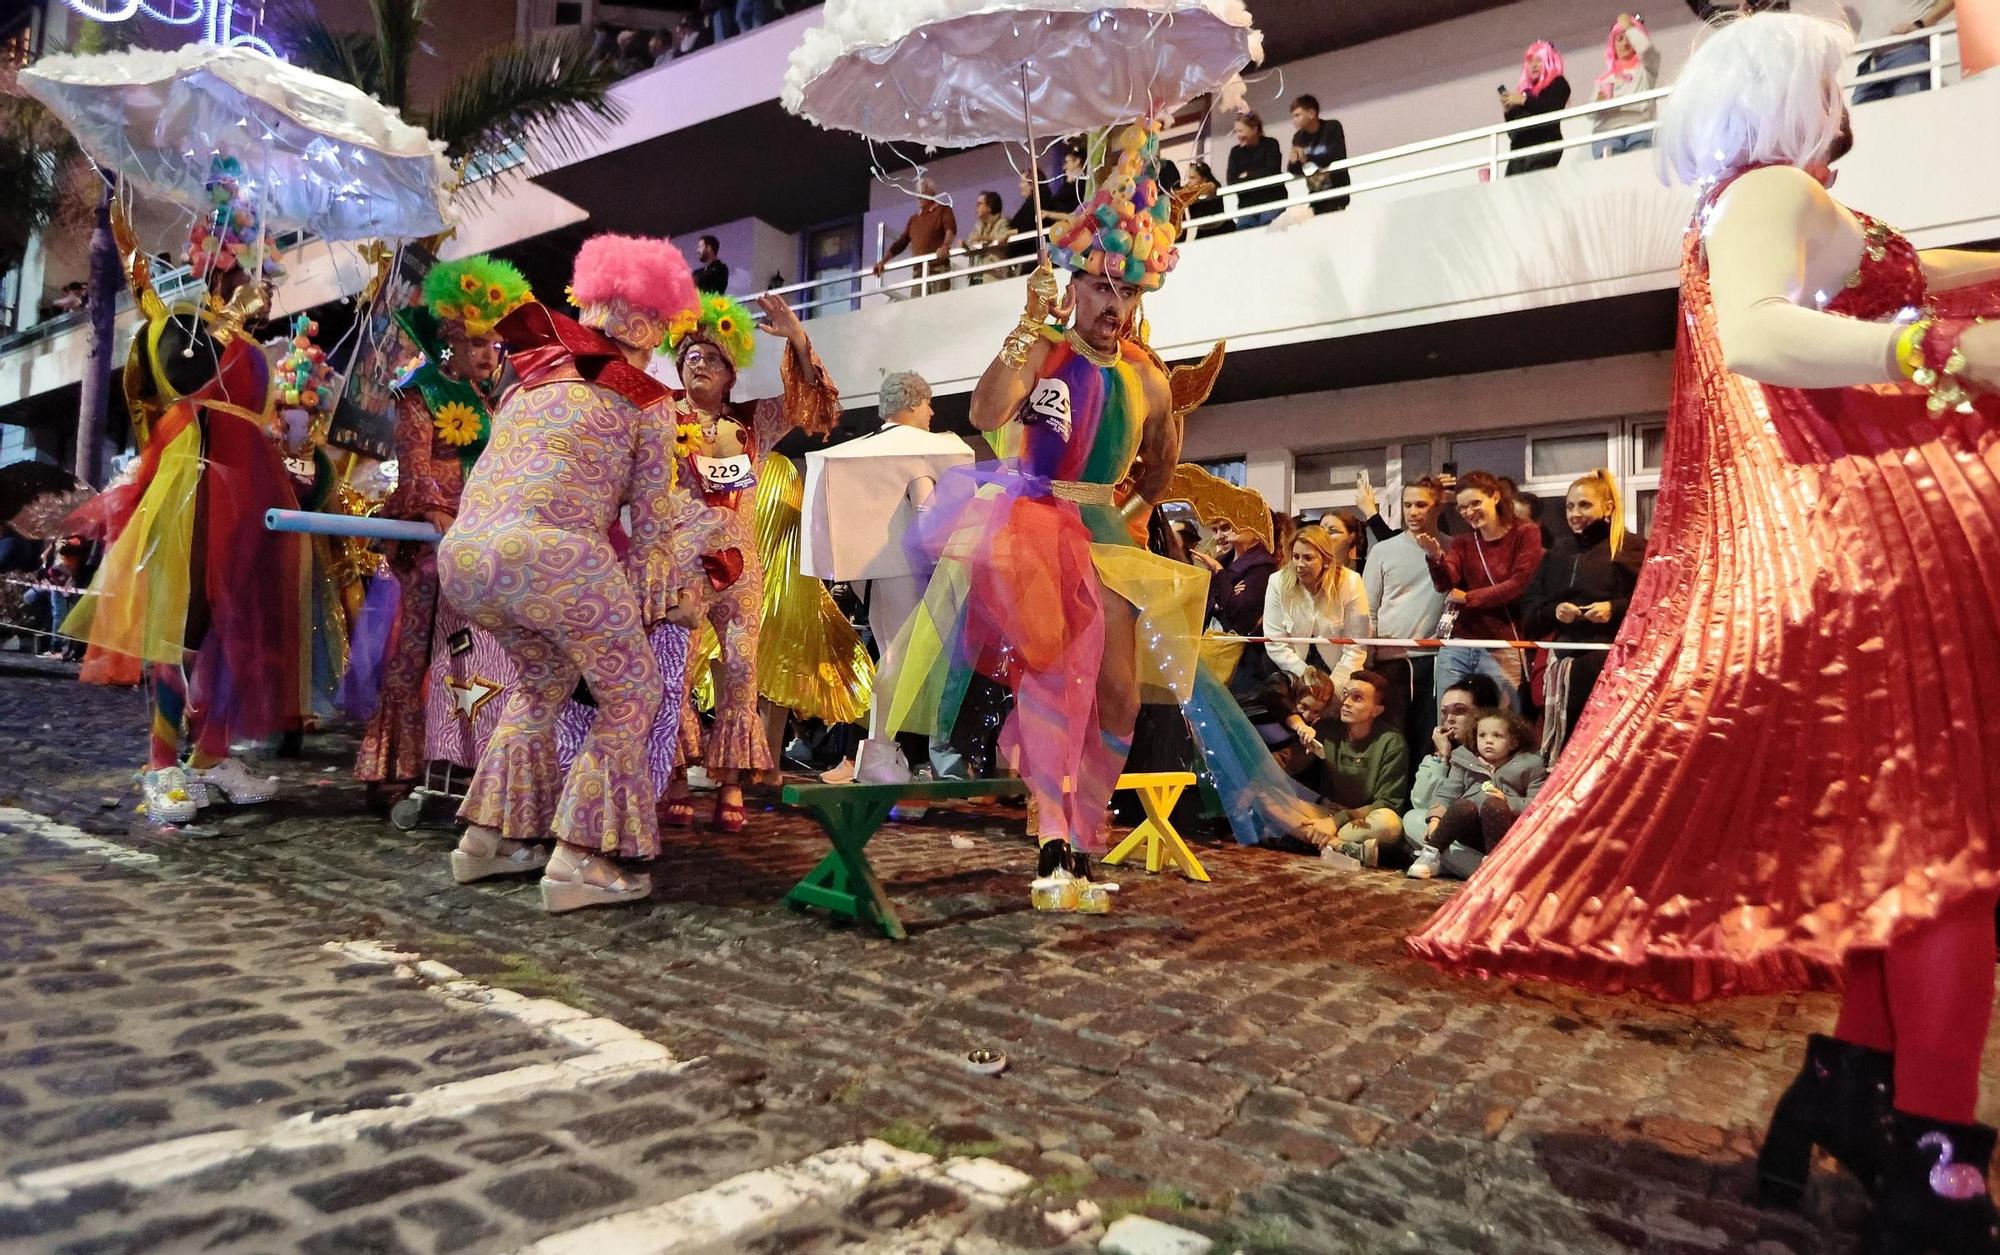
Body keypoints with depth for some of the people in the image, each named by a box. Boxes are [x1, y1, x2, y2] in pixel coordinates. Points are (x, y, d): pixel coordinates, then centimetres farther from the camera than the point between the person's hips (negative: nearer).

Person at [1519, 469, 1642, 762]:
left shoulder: (1630, 548, 2)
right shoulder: (1558, 552, 18)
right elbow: (1529, 612, 13)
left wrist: (1615, 609, -18)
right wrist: (1553, 611, -5)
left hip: (1612, 664, -4)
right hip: (1564, 664, 5)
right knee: (1564, 751, 4)